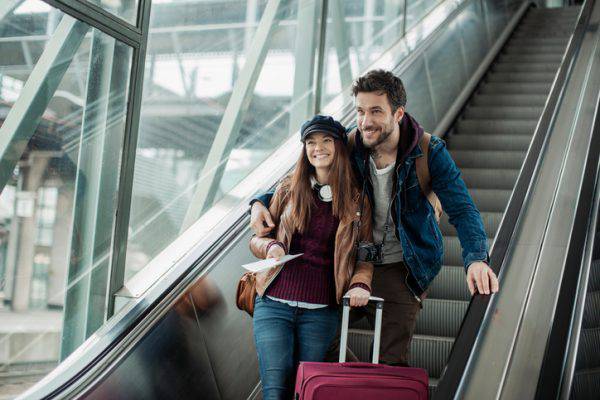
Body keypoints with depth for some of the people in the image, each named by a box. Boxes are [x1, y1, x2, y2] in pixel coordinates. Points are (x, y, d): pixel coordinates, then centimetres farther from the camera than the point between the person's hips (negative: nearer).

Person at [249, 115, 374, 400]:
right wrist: (271, 246, -9)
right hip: (274, 305, 0)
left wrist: (360, 284, -12)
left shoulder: (356, 200, 6)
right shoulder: (288, 189, 7)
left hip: (321, 312, 0)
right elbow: (257, 239, 14)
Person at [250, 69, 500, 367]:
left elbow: (462, 210, -18)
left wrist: (476, 259, -38)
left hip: (402, 271, -3)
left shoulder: (429, 152, -15)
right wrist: (261, 203, -14)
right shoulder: (349, 147, -7)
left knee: (392, 362, -2)